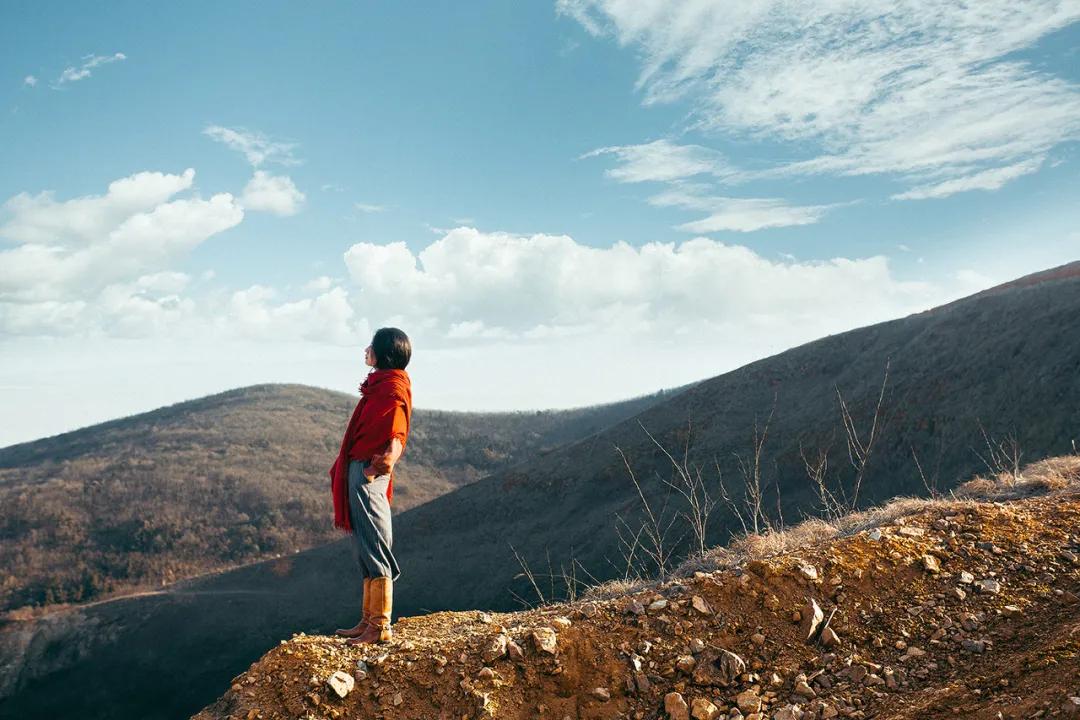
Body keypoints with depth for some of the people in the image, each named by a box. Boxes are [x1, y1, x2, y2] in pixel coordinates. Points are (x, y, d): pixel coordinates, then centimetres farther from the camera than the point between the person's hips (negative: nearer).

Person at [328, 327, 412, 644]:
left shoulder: (393, 389, -14)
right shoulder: (380, 384, 15)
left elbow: (396, 439, -20)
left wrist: (383, 463, -34)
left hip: (369, 475, -10)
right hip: (357, 472, 10)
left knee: (375, 550, -4)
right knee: (365, 552, 15)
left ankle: (381, 627, 3)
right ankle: (368, 621, 23)